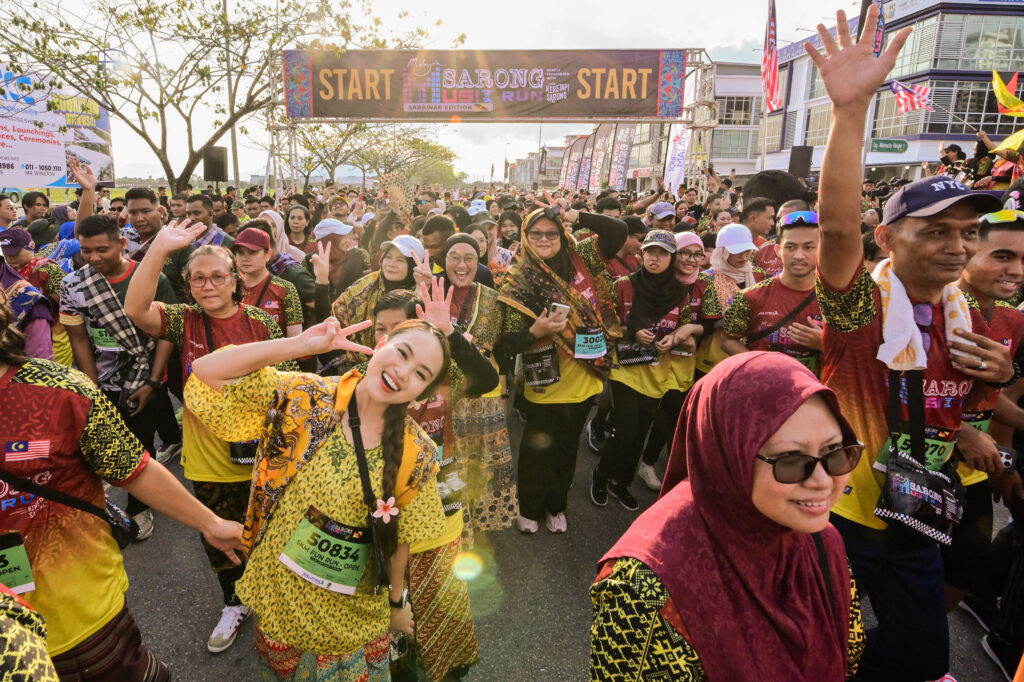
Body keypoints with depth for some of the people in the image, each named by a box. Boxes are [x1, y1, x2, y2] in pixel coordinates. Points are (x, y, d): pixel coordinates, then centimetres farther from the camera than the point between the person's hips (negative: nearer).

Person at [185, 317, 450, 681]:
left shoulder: (416, 454, -16)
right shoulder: (304, 397, -18)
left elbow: (398, 537, -4)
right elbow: (205, 373, -20)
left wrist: (398, 601, 7)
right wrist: (299, 345, -29)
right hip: (280, 599, 1)